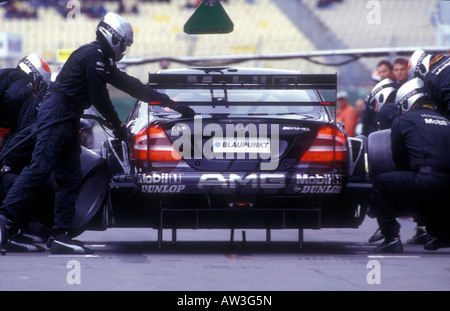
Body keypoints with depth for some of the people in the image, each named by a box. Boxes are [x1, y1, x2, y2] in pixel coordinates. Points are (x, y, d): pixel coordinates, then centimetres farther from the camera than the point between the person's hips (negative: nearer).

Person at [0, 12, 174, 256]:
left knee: (70, 179, 5)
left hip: (68, 118, 11)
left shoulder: (103, 60, 21)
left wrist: (161, 98, 30)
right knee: (39, 168, -19)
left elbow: (128, 84, 28)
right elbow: (100, 97, -13)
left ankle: (60, 236, 2)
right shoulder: (93, 55, -10)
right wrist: (118, 125, -4)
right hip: (57, 114, -11)